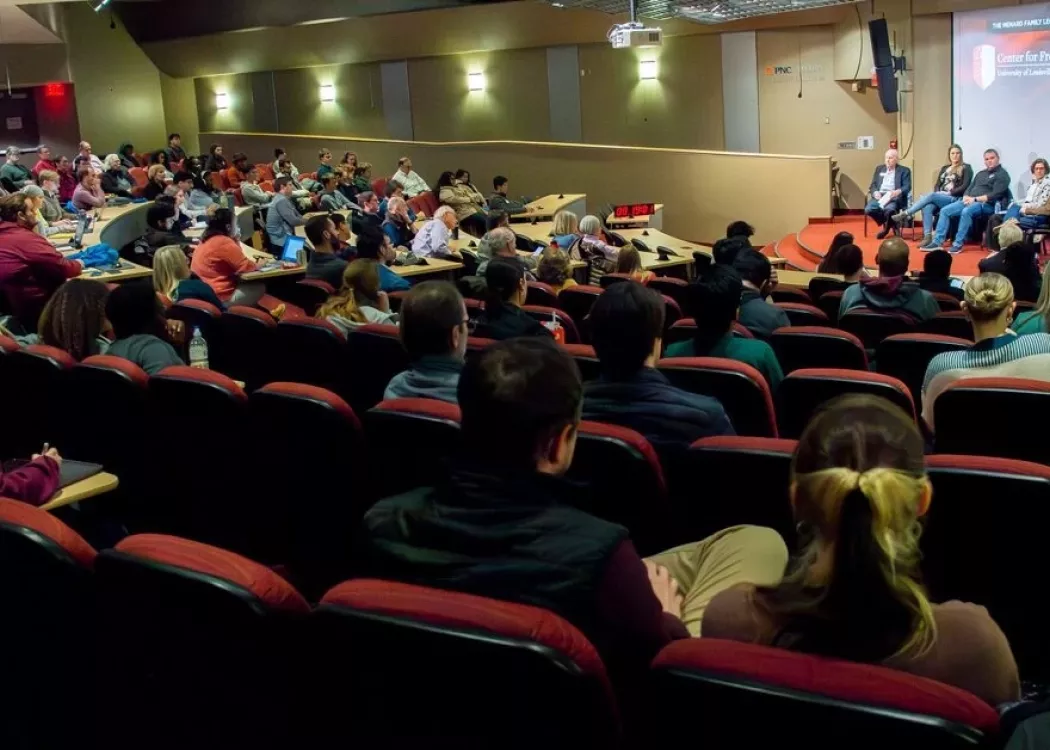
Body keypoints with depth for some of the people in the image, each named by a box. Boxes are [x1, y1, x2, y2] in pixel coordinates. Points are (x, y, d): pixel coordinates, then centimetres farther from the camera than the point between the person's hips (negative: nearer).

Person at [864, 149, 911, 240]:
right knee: (868, 209, -27)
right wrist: (875, 192, -8)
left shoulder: (904, 170, 10)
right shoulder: (879, 168, 22)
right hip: (879, 196, 4)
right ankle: (887, 224, 0)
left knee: (889, 209, -39)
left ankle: (888, 225, -3)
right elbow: (873, 185, 16)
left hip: (894, 197, -4)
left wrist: (898, 192, -23)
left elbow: (907, 187, -1)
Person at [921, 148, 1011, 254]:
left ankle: (958, 244, -32)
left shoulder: (1002, 175, -1)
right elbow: (970, 188, 22)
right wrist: (966, 197, -2)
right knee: (945, 210, -9)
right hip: (970, 201, 8)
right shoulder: (981, 173, 25)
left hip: (986, 204, -8)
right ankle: (937, 242, -15)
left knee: (966, 211, -37)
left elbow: (995, 195, -13)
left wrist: (975, 199, -18)